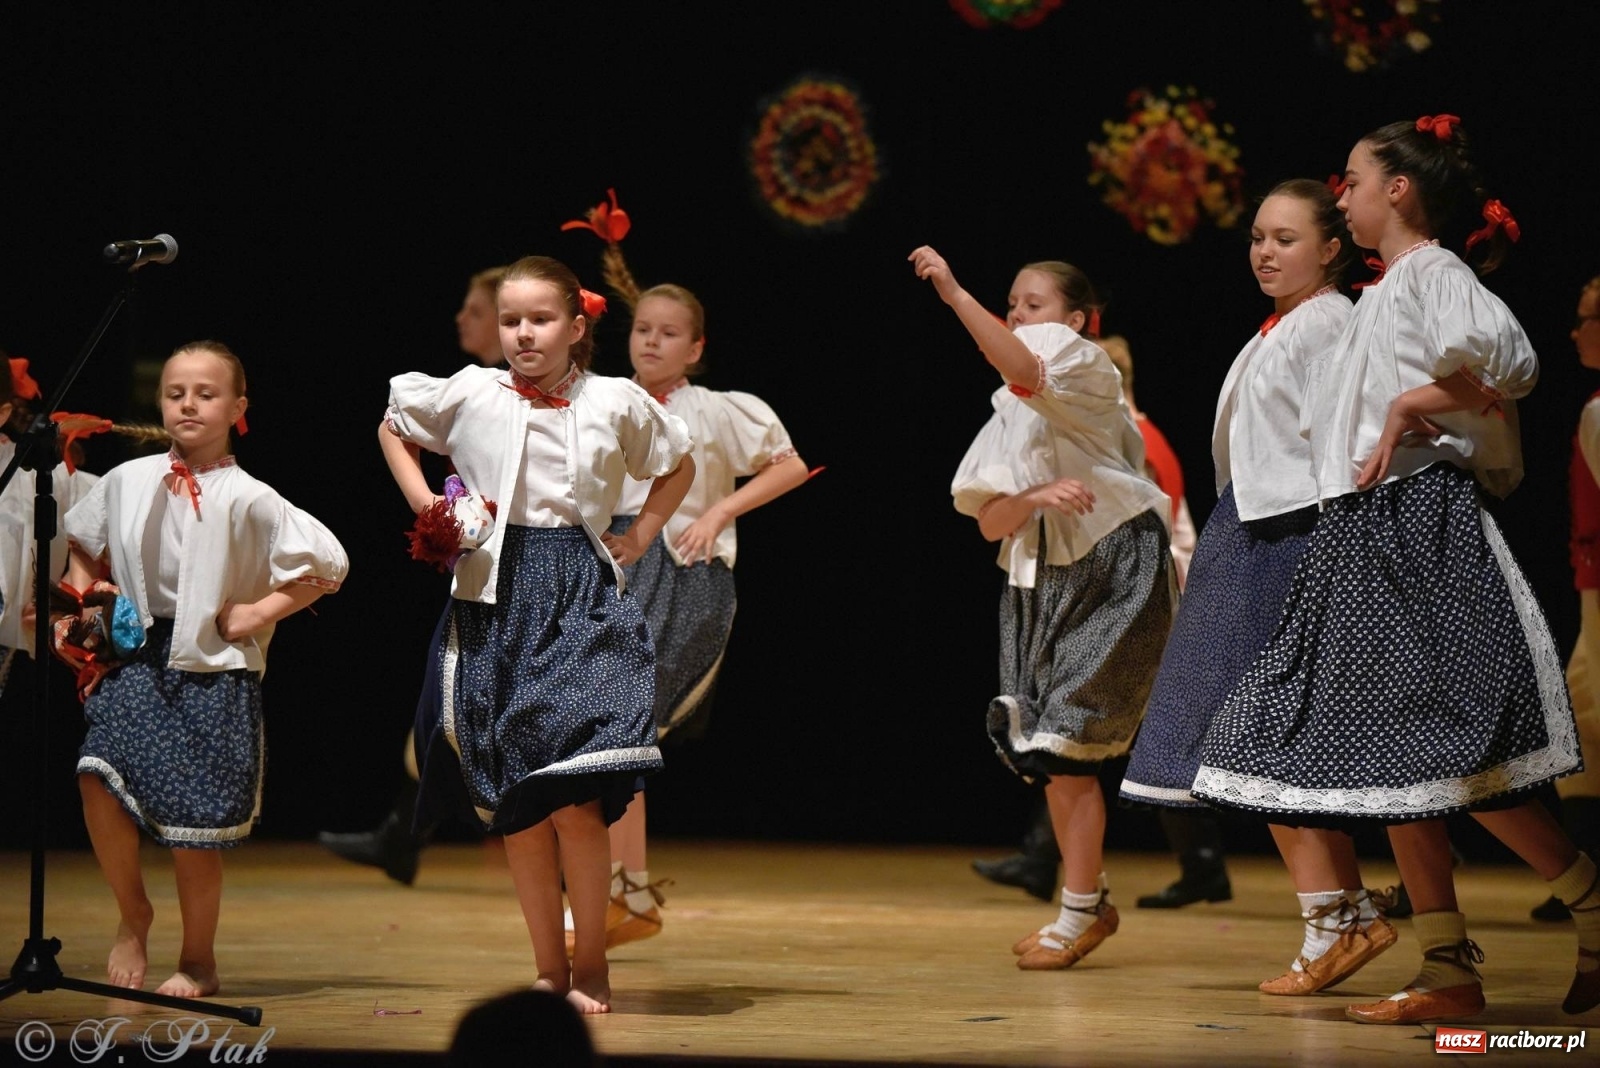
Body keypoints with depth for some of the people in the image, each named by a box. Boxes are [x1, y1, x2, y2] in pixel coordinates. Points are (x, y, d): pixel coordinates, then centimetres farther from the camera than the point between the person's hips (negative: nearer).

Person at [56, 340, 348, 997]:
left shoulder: (247, 499, -6)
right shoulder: (127, 482, 6)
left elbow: (329, 565, -6)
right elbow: (85, 548, 26)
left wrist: (258, 612, -6)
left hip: (212, 671, -3)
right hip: (136, 659, 3)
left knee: (194, 826, -1)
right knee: (100, 777, -20)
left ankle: (198, 961, 20)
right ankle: (132, 913, 6)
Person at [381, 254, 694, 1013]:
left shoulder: (617, 402, 3)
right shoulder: (468, 395, 2)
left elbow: (679, 466, 20)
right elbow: (392, 428, 20)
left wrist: (637, 539, 9)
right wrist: (425, 506, 8)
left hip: (584, 606, -1)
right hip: (496, 602, 1)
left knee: (575, 799, -11)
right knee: (513, 803, 3)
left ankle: (591, 963, 5)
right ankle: (548, 967, 14)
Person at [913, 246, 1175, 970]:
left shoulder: (1086, 367, -5)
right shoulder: (1009, 417, 16)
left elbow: (1027, 372, -30)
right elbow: (990, 523, 6)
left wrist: (953, 293, -35)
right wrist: (1037, 496, -16)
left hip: (1112, 572, -8)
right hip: (1041, 582, 8)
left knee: (1065, 743, -10)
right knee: (1051, 752, 7)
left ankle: (1076, 913, -1)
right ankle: (1093, 900, 21)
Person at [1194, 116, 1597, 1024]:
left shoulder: (1433, 272, -6)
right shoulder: (1386, 293, 21)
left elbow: (1503, 357, -24)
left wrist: (1413, 404, -13)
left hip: (1423, 525, -10)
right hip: (1363, 535, 10)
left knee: (1452, 752, -13)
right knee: (1388, 754, 5)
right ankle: (1450, 974, 7)